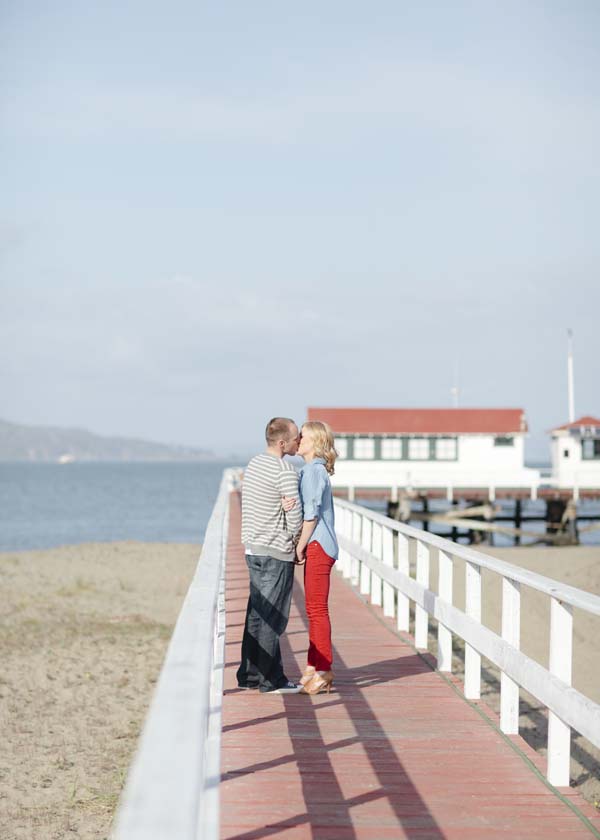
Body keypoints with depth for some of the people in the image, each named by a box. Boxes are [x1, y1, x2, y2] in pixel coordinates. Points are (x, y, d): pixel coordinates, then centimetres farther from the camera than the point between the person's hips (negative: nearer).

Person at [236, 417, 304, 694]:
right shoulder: (285, 470, -16)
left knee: (257, 613, 13)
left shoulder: (254, 464, 12)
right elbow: (295, 515, -18)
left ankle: (250, 673, 18)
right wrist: (295, 543, -1)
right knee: (272, 617, -4)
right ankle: (270, 679, 0)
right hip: (276, 552, -9)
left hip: (253, 547, 9)